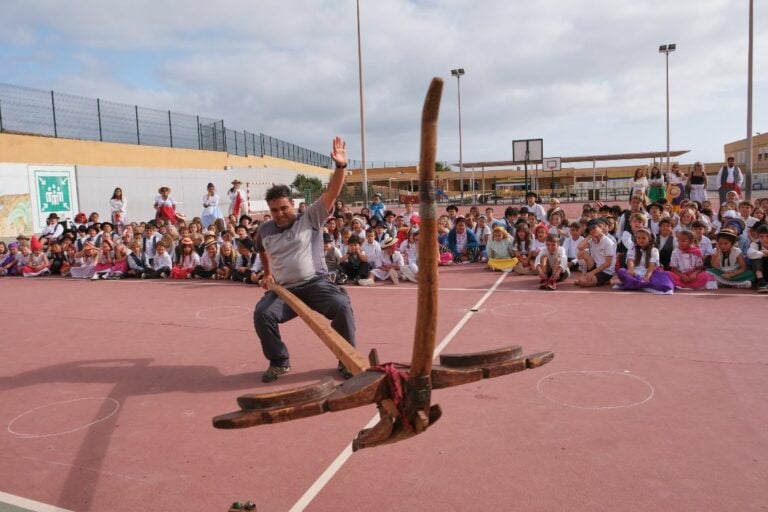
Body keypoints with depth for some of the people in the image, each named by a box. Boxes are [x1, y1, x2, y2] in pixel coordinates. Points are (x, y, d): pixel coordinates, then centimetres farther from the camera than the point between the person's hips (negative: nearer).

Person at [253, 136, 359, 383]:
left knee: (341, 306, -29)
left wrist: (340, 166, -25)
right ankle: (279, 362, 1)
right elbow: (262, 251, 34)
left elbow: (331, 194, -13)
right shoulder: (265, 230, 11)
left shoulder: (310, 218, -1)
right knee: (262, 314, -22)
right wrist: (268, 274, 22)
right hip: (284, 289, 3)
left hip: (316, 284, -3)